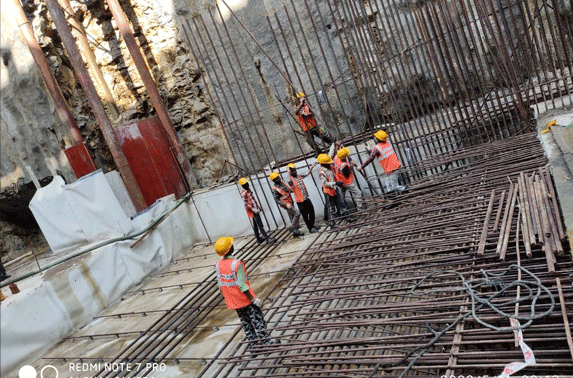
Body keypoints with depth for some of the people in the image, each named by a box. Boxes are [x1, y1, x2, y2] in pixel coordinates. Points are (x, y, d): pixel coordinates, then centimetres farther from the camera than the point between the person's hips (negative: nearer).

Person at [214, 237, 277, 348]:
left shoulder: (218, 264, -4)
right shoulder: (236, 264, -25)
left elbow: (220, 284, 4)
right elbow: (242, 285, -24)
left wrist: (227, 297, 17)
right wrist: (253, 299, -17)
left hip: (232, 300, 7)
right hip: (245, 299, -7)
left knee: (245, 321, 20)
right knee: (258, 318, 8)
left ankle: (253, 342, 30)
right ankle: (265, 341, 18)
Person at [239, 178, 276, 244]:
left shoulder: (249, 190, 11)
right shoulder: (243, 193, -17)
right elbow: (246, 204, -21)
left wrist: (258, 207, 19)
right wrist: (253, 210, -22)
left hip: (256, 210, 9)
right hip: (252, 212, -9)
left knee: (255, 226, 17)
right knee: (260, 225, -8)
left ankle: (259, 239, 26)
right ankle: (268, 239, -9)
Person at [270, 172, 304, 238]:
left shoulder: (282, 182, 4)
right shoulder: (274, 189, -19)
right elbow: (277, 200, -21)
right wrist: (286, 205, -28)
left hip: (290, 203, 8)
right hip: (286, 204, -8)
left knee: (293, 218, 12)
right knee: (297, 213, -17)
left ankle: (295, 232, 22)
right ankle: (292, 228, -6)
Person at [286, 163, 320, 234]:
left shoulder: (299, 176, 8)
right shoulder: (290, 179, -14)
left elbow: (307, 173, 23)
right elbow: (289, 182, -39)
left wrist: (311, 168, 14)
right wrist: (289, 173, -46)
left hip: (306, 198, 7)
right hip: (300, 200, -7)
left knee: (311, 211, 15)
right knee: (305, 215, 3)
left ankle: (312, 225, 32)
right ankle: (310, 228, 14)